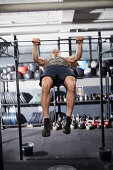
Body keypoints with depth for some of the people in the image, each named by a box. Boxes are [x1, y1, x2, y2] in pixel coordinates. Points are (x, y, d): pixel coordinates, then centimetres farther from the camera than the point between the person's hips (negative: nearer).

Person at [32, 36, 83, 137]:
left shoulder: (66, 59, 48)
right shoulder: (46, 61, 47)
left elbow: (77, 56, 31)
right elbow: (36, 58, 29)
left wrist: (80, 43, 28)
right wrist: (35, 45, 27)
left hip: (64, 68, 0)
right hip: (49, 69, 0)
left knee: (72, 85, -39)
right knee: (45, 86, -40)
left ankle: (68, 120, -35)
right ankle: (46, 121, -38)